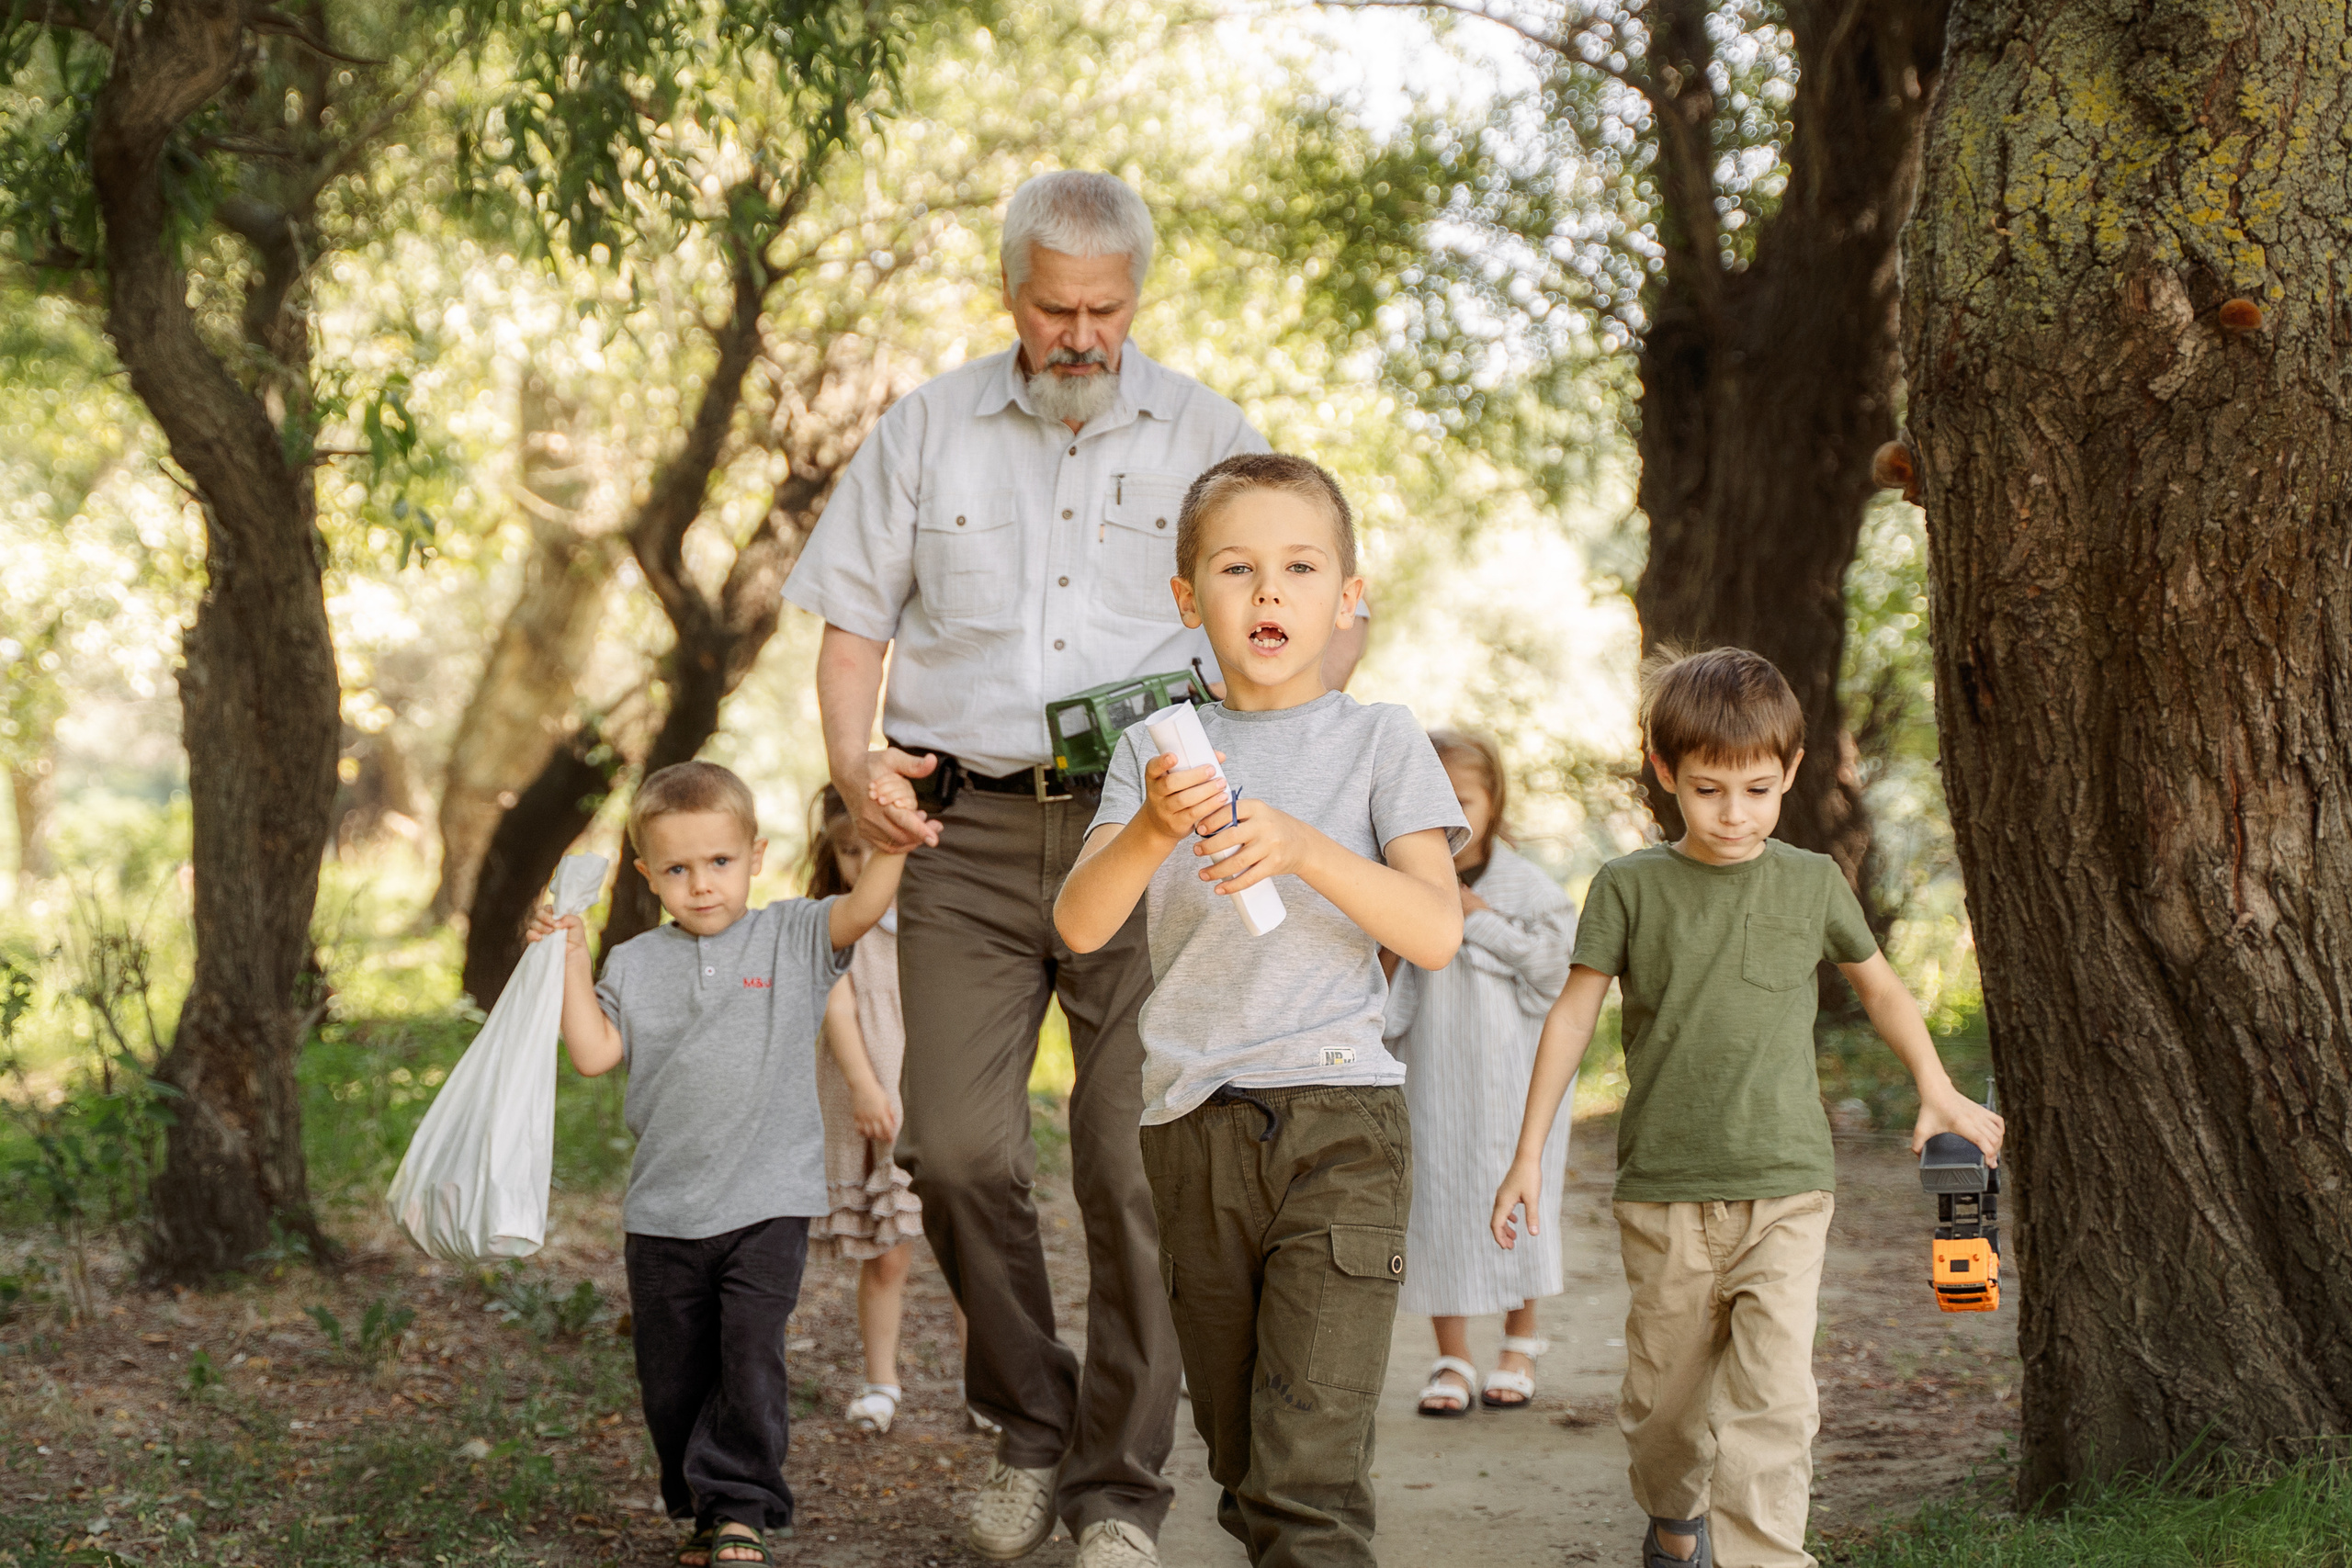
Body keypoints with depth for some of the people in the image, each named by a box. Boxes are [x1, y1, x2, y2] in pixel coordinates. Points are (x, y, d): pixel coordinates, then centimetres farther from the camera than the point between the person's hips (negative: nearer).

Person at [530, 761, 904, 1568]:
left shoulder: (792, 938, 1)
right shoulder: (635, 964, 8)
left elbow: (861, 910, -17)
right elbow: (594, 1054, -1)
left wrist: (892, 845, -34)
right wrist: (571, 963, -5)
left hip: (767, 1203, -3)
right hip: (663, 1212, 3)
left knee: (750, 1356, -11)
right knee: (671, 1375, 9)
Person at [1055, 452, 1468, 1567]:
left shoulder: (1378, 741, 2)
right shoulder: (1156, 751, 8)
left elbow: (1436, 932, -9)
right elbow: (1080, 925, -4)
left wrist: (1304, 847, -23)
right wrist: (1152, 830, -24)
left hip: (1338, 1114, -3)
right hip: (1194, 1125, 3)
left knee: (1310, 1471, -13)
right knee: (1242, 1467, 13)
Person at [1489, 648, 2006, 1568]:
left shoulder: (1811, 883, 4)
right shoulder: (1630, 887, 0)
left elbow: (1878, 984, 21)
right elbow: (1574, 1016, 3)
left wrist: (1936, 1090, 14)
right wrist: (1529, 1153, 1)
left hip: (1784, 1189, 0)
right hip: (1663, 1192, 0)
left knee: (1773, 1398, -12)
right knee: (1664, 1395, 12)